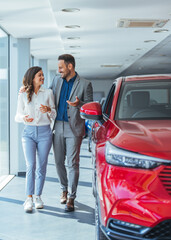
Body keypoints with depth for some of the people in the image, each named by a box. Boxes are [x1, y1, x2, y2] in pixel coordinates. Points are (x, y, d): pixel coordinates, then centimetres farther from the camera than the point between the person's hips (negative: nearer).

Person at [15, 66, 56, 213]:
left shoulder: (48, 93, 6)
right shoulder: (23, 95, 4)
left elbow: (54, 115, 8)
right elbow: (18, 116, 7)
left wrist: (48, 110, -15)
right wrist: (24, 118, -15)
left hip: (45, 132, 1)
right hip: (29, 132, -1)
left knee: (42, 166, 3)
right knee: (31, 165, -11)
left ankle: (38, 196, 14)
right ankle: (29, 199, -10)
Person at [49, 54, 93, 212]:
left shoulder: (85, 84, -4)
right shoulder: (57, 81, 9)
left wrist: (79, 104, -23)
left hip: (74, 128, -5)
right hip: (58, 127, 5)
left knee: (72, 163, -6)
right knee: (59, 162, 10)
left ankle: (71, 198, -1)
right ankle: (64, 189, 31)